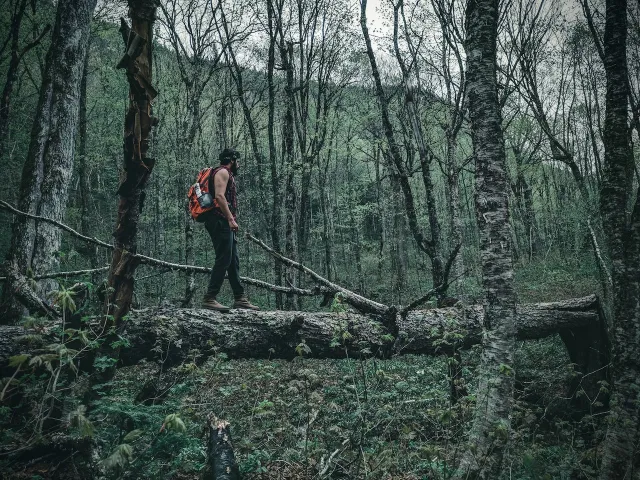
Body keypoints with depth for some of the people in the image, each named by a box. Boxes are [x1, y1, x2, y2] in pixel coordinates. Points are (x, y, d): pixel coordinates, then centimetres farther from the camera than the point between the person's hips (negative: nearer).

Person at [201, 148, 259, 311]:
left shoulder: (227, 174, 27)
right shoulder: (223, 172, -4)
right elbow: (219, 196, -19)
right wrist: (231, 219, -23)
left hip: (225, 224, 11)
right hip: (220, 221, -11)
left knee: (233, 262, 9)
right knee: (223, 260, -12)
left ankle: (240, 298, 13)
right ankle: (209, 299, -10)